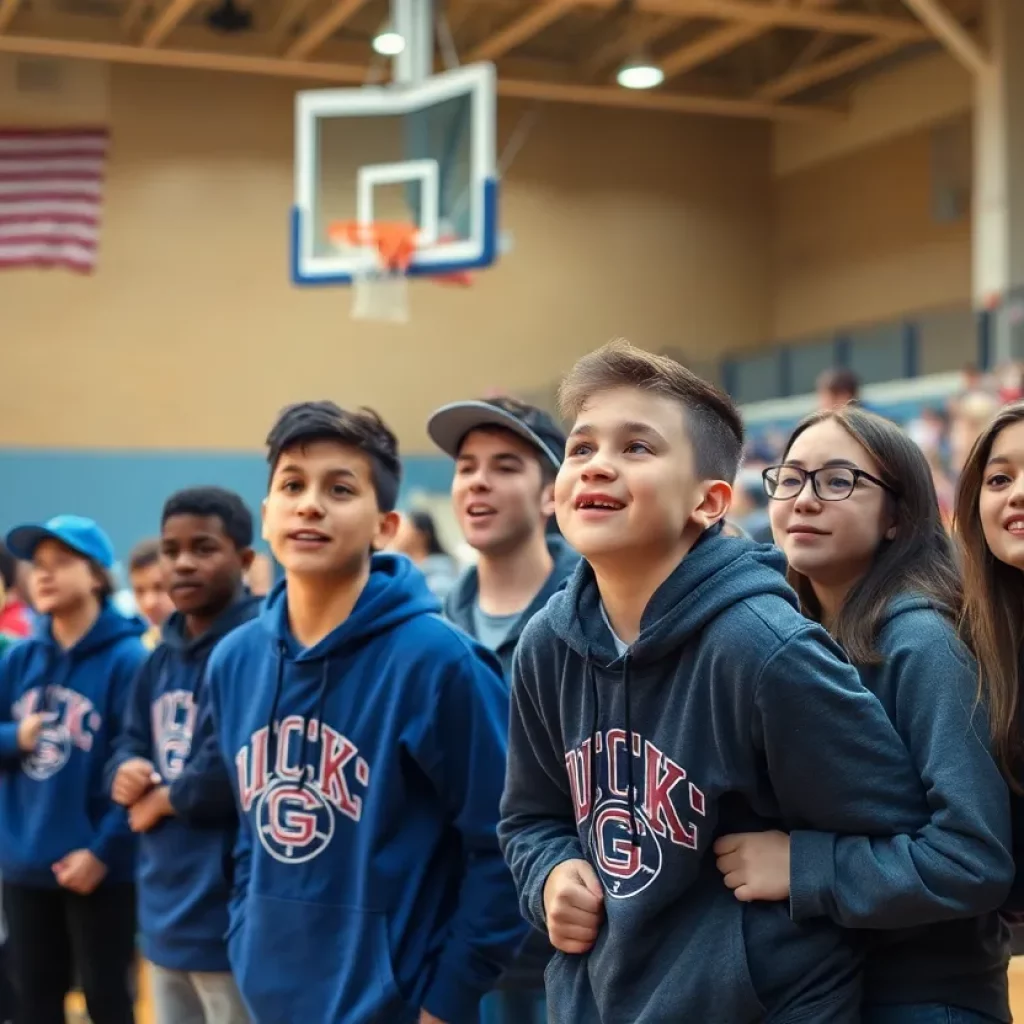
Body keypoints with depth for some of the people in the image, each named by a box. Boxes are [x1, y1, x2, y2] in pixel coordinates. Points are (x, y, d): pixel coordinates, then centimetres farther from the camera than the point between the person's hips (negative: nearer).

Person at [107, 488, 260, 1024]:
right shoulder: (159, 660, 14)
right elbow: (128, 746, 20)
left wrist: (165, 799, -11)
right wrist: (125, 774, -5)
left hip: (233, 916, -9)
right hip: (165, 912, 9)